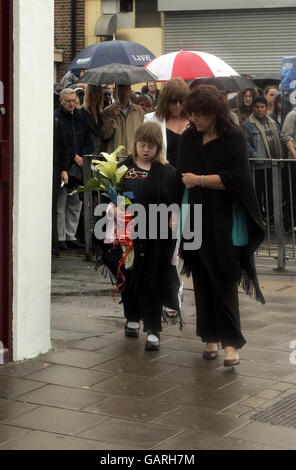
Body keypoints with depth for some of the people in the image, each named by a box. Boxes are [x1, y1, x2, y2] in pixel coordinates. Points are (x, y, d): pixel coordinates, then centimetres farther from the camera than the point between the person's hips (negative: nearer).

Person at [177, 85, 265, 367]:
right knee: (202, 282, 7)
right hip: (195, 219, 5)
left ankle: (231, 342, -2)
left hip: (223, 222, -5)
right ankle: (210, 338, 15)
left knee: (224, 281, -6)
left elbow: (236, 178, -15)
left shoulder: (233, 139, -7)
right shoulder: (188, 139, 8)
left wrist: (200, 180, -12)